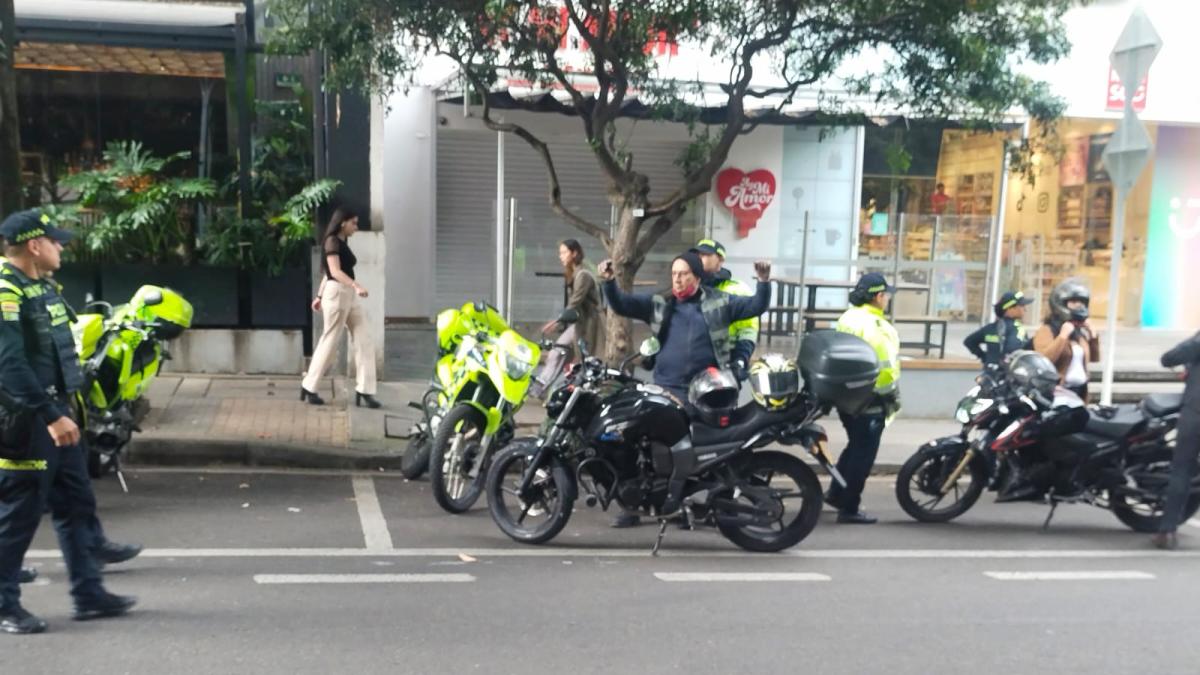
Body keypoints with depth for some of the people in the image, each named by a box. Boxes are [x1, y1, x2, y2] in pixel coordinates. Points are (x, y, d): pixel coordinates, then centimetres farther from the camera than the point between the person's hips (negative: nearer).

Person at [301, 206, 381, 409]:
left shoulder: (342, 243, 18)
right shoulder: (332, 241, -9)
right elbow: (334, 271, -22)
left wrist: (319, 296, 24)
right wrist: (356, 285, -35)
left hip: (350, 296, 9)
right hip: (337, 294, -9)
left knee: (364, 343, 0)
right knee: (329, 342, -1)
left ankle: (364, 391, -1)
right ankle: (309, 387, 11)